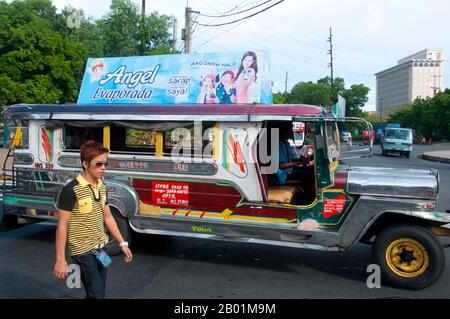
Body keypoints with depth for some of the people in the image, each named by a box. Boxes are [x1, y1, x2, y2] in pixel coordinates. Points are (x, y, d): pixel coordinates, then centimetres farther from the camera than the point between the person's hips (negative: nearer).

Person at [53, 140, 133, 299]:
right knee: (96, 295, -5)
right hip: (83, 251, -7)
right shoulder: (71, 190, -18)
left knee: (98, 293, 17)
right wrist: (60, 259, -16)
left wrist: (122, 243, 11)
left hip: (101, 248, 7)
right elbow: (62, 225, -16)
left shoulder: (102, 187, 4)